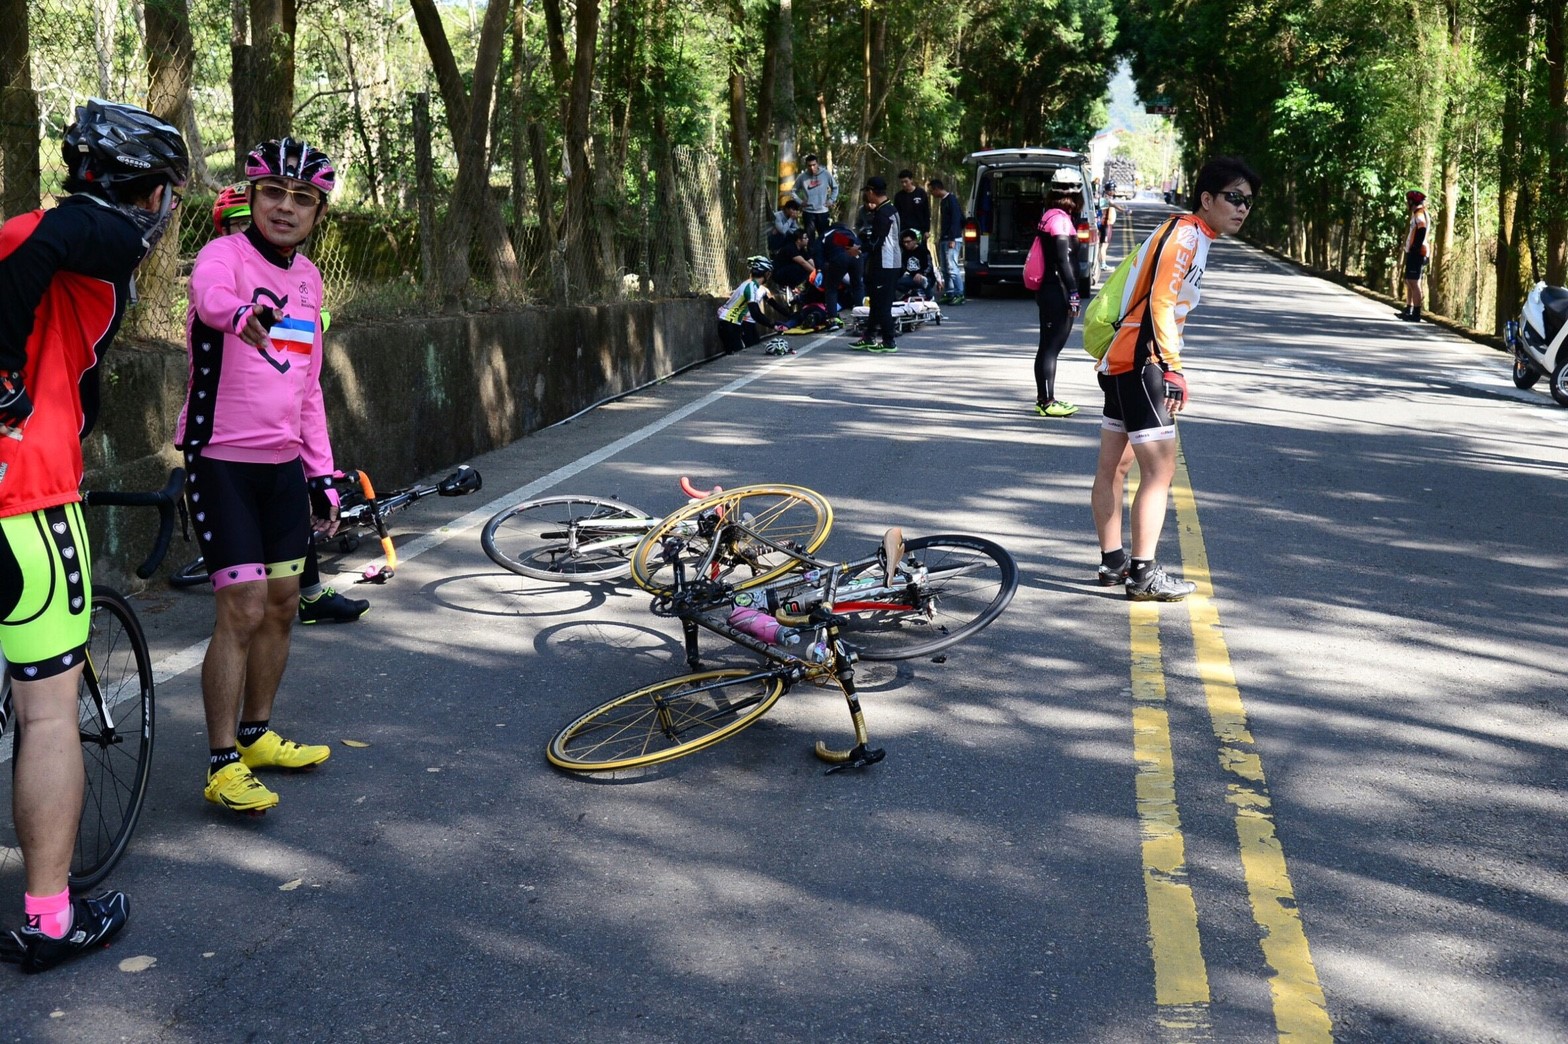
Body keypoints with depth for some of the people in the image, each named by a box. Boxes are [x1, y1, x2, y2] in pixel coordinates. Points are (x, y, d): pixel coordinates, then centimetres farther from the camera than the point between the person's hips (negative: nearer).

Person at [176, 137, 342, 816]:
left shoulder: (307, 278, 10)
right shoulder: (225, 255, -11)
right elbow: (210, 295, -38)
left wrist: (323, 474, 13)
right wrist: (243, 314, -62)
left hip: (283, 463, 7)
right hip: (222, 460, -7)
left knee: (282, 604, 12)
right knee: (243, 610, -10)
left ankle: (256, 735, 30)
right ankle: (223, 766, 2)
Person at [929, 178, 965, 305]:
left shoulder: (951, 199, -9)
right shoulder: (941, 201, 18)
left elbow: (955, 220, -16)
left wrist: (952, 239, -21)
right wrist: (939, 239, 16)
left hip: (951, 240, -9)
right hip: (943, 239, 10)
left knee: (952, 268, -12)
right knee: (945, 269, 8)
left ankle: (959, 294, -10)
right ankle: (950, 294, 12)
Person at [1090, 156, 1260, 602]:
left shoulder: (1190, 235, 16)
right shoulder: (1187, 235, -14)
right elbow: (1161, 304, -23)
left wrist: (1167, 366, 23)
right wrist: (1173, 369, -24)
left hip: (1123, 360, 11)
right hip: (1139, 362, -11)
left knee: (1114, 465, 16)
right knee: (1160, 468, -9)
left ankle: (1113, 561, 25)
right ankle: (1144, 574, -7)